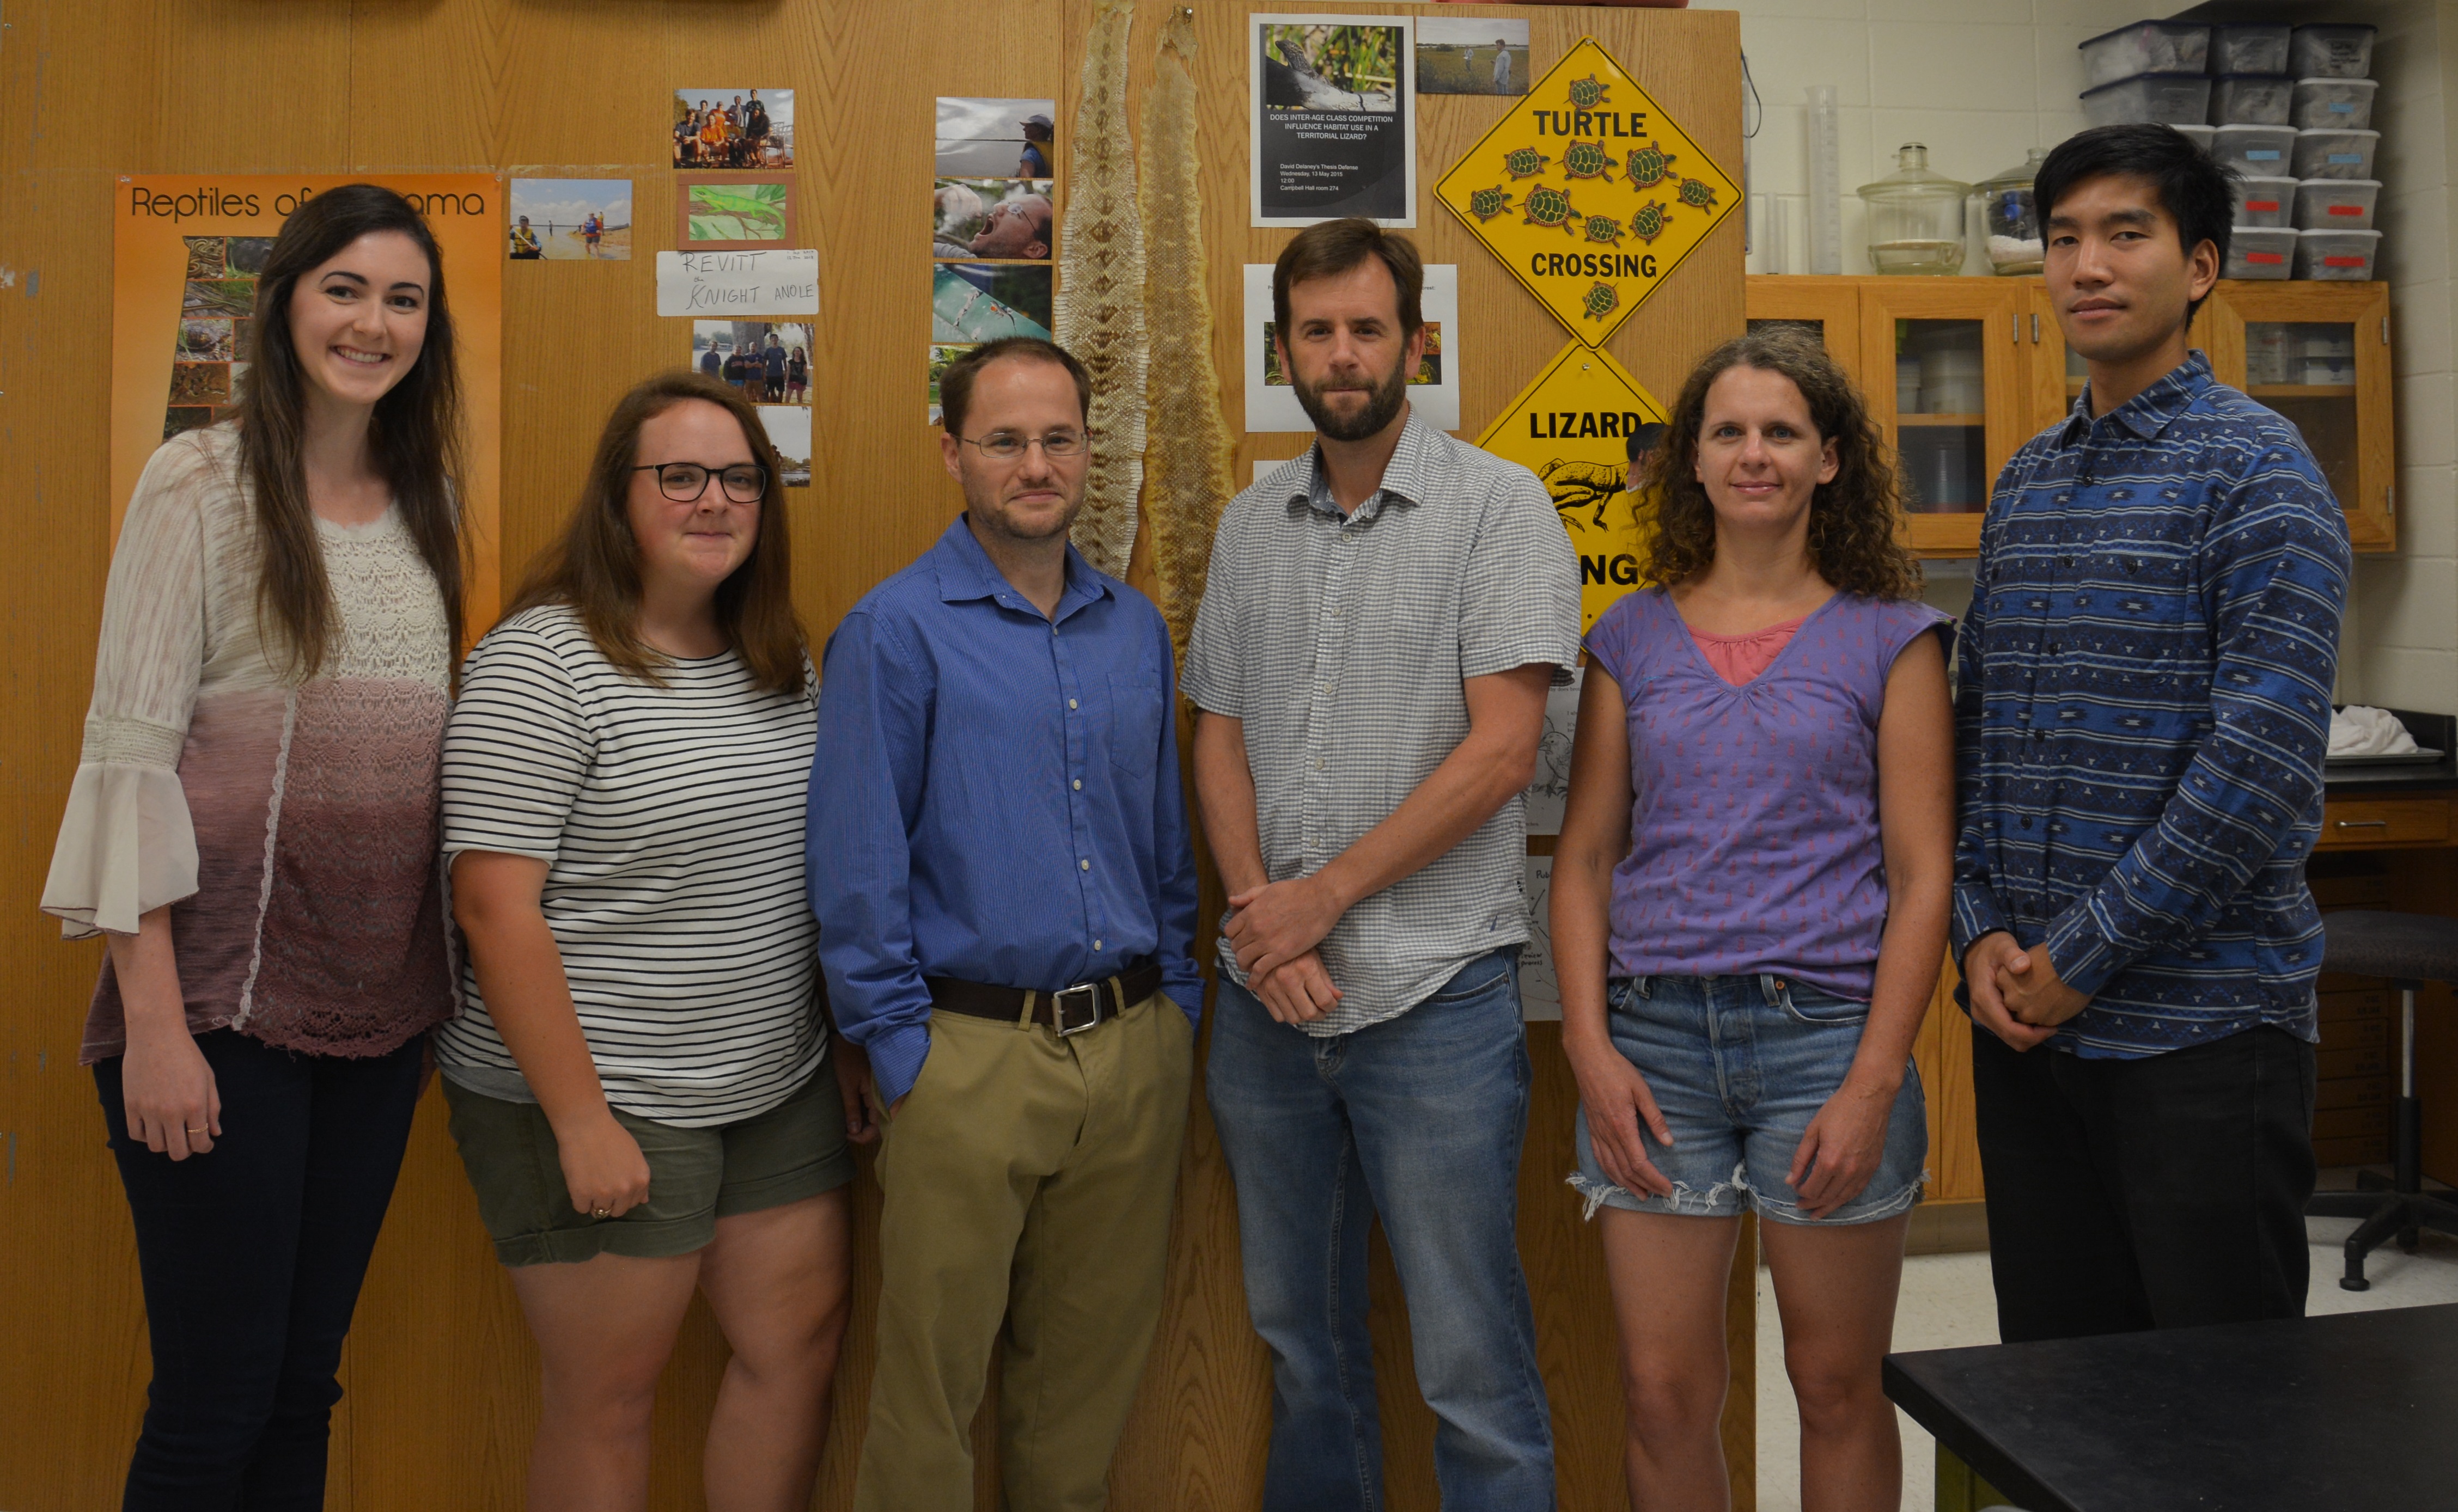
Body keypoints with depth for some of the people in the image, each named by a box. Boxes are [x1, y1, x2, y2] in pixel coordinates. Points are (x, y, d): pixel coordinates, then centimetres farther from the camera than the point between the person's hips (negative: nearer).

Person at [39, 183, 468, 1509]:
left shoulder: (428, 498, 11)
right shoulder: (201, 482, -6)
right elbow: (129, 750, -10)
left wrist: (447, 968, 8)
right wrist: (154, 1024, -15)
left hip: (381, 999, 5)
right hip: (225, 997, -5)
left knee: (306, 1381, 14)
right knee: (213, 1401, 2)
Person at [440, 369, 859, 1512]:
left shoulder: (782, 664, 8)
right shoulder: (540, 663, -14)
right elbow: (494, 908, -18)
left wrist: (847, 1053, 12)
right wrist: (581, 1120, -19)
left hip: (780, 1092, 7)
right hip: (606, 1106, -6)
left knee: (800, 1344, 12)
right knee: (609, 1399, 8)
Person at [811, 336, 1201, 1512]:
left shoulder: (1136, 628, 10)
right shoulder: (895, 631, -6)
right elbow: (855, 866, -7)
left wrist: (1177, 994, 9)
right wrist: (899, 1049, -9)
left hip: (1136, 1049, 5)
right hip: (972, 1056, -5)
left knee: (1092, 1366, 17)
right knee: (932, 1381, 6)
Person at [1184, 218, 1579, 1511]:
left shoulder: (1498, 506, -5)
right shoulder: (1251, 526, 11)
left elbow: (1500, 750, -13)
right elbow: (1219, 736, 10)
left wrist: (1323, 896, -12)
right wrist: (1259, 914, -5)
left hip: (1430, 994, -5)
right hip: (1265, 995, 5)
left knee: (1471, 1366, 2)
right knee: (1298, 1337, 18)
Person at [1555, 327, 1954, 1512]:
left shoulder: (1889, 637, 3)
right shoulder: (1631, 638, 9)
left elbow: (1921, 872, -2)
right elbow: (1584, 856, 7)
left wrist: (1875, 1079, -10)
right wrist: (1590, 1047, -4)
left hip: (1826, 1027, -1)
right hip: (1654, 1033, 2)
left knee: (1837, 1383, 11)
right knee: (1663, 1390, 6)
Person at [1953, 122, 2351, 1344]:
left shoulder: (2258, 473, -8)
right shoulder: (2024, 481, 12)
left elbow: (2261, 761, -17)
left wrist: (2083, 955, -15)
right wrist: (1985, 933, -1)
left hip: (2200, 1016, -6)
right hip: (2024, 1011, 6)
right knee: (2051, 1370, 15)